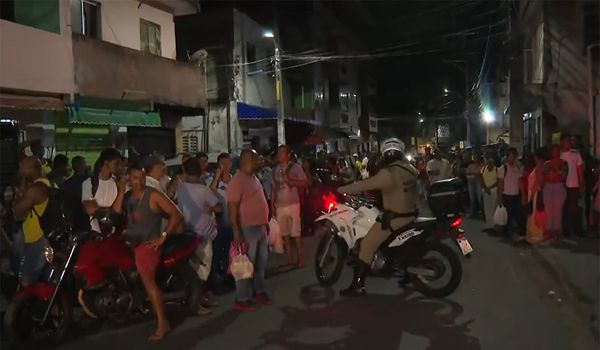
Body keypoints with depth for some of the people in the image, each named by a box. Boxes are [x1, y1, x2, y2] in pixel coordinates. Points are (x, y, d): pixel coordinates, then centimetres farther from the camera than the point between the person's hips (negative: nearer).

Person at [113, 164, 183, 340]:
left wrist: (163, 236, -12)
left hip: (148, 244, -7)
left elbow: (177, 215, -8)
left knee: (147, 280, -14)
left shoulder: (154, 195, -5)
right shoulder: (127, 197, 14)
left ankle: (162, 323, -11)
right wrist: (121, 192, -7)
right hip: (129, 242, 7)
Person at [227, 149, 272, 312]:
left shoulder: (253, 178, 13)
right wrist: (237, 232, -25)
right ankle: (241, 300, 8)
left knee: (261, 263, 17)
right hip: (247, 229, -9)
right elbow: (232, 207, -21)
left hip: (260, 227, 9)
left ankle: (259, 292, 31)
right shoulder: (237, 180, -17)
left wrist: (266, 223, 20)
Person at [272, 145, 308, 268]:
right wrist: (272, 205, 9)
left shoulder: (295, 167, -2)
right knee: (285, 234, 7)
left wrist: (290, 181, -15)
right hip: (279, 205, 4)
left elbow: (305, 183, -4)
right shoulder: (276, 169, 11)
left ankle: (300, 258, 5)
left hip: (292, 204, -4)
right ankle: (288, 258, 15)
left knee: (296, 233, -4)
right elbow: (274, 188, 13)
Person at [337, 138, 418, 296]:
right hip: (411, 214, 9)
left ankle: (357, 285, -5)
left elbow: (364, 185, -20)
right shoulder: (411, 169, 6)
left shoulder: (388, 173, -20)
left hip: (394, 218, -9)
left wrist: (341, 189, -11)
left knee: (367, 246, -5)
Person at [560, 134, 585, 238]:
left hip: (574, 186, 0)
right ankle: (566, 230, 16)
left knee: (575, 208, 1)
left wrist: (581, 185, 0)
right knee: (564, 209, 7)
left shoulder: (576, 154, 3)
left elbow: (580, 170, 4)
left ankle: (578, 229, 11)